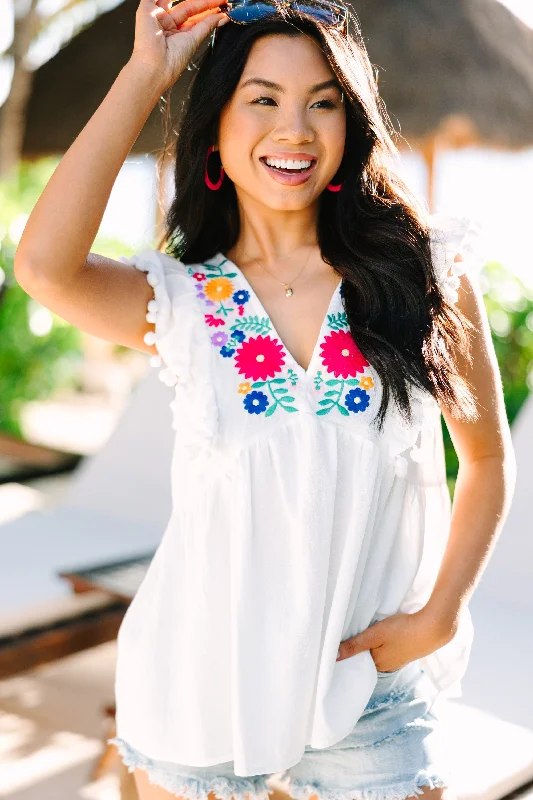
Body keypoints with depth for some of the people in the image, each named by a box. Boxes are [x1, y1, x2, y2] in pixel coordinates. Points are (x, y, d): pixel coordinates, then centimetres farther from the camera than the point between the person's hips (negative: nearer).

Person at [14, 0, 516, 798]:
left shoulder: (429, 273, -4)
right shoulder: (178, 300, -5)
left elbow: (488, 460, 5)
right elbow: (43, 267, -25)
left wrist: (441, 612, -6)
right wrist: (146, 74, -16)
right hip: (202, 681, 1)